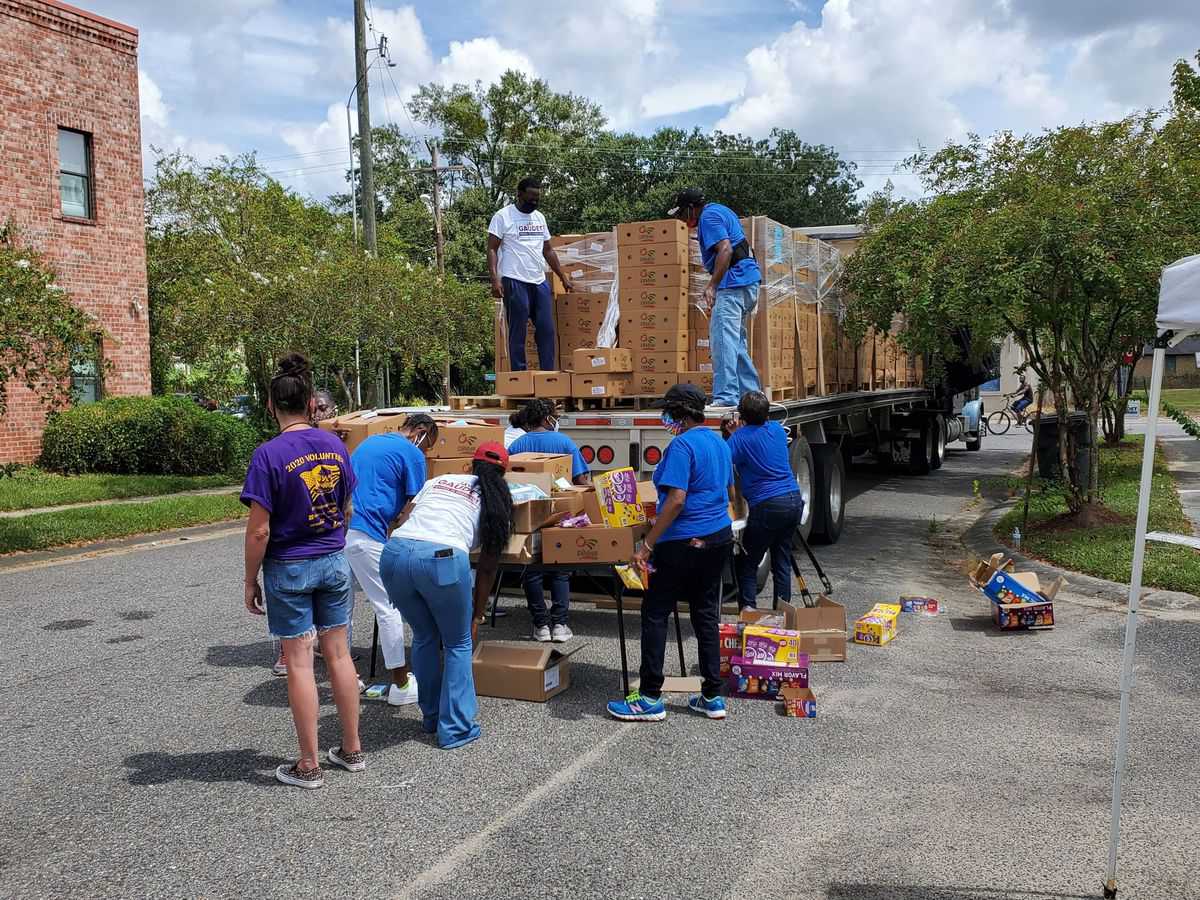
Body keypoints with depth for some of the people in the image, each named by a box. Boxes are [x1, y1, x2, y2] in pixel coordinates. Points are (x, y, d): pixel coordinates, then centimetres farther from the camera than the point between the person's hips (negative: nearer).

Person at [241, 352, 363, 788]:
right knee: (338, 654, 14)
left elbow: (259, 530, -15)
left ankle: (309, 766, 13)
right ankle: (352, 749, 24)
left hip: (289, 569, -5)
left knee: (299, 663, 4)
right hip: (335, 563, 5)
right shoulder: (334, 445, 0)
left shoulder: (269, 455, -16)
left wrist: (251, 581, -4)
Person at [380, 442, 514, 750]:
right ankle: (455, 728, 20)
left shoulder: (439, 480, 30)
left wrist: (400, 587, 29)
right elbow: (488, 568, 22)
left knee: (424, 636, 26)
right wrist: (476, 616, 31)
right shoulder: (498, 503, 21)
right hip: (442, 558, -4)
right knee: (458, 644, 19)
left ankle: (431, 716, 37)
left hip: (393, 553, 4)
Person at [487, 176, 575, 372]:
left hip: (540, 282, 6)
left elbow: (548, 250, 22)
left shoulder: (539, 217, 16)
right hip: (515, 282, -6)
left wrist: (564, 278, 18)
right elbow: (492, 249, -6)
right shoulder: (503, 216, -2)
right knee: (518, 333, -2)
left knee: (547, 330, 2)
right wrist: (495, 279, -17)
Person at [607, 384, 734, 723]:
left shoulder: (682, 445, -16)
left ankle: (650, 698, 5)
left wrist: (647, 546, -21)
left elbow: (676, 500, -23)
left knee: (655, 615, 2)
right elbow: (730, 493, 23)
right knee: (706, 615, 13)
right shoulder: (719, 443, 12)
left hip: (683, 543, -9)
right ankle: (712, 697, 17)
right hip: (719, 539, 9)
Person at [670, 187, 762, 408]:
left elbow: (725, 250, -22)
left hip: (733, 282, -11)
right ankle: (750, 394, 17)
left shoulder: (709, 216, -8)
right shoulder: (721, 211, 23)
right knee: (736, 340, 14)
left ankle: (726, 396, -19)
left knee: (722, 338, -14)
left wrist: (712, 286, -26)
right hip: (748, 278, 11)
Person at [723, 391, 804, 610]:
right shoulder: (777, 429, 9)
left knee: (748, 563, 6)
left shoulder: (740, 438, -10)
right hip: (794, 500, 6)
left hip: (767, 506, -6)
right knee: (782, 562, 14)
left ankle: (748, 607, -5)